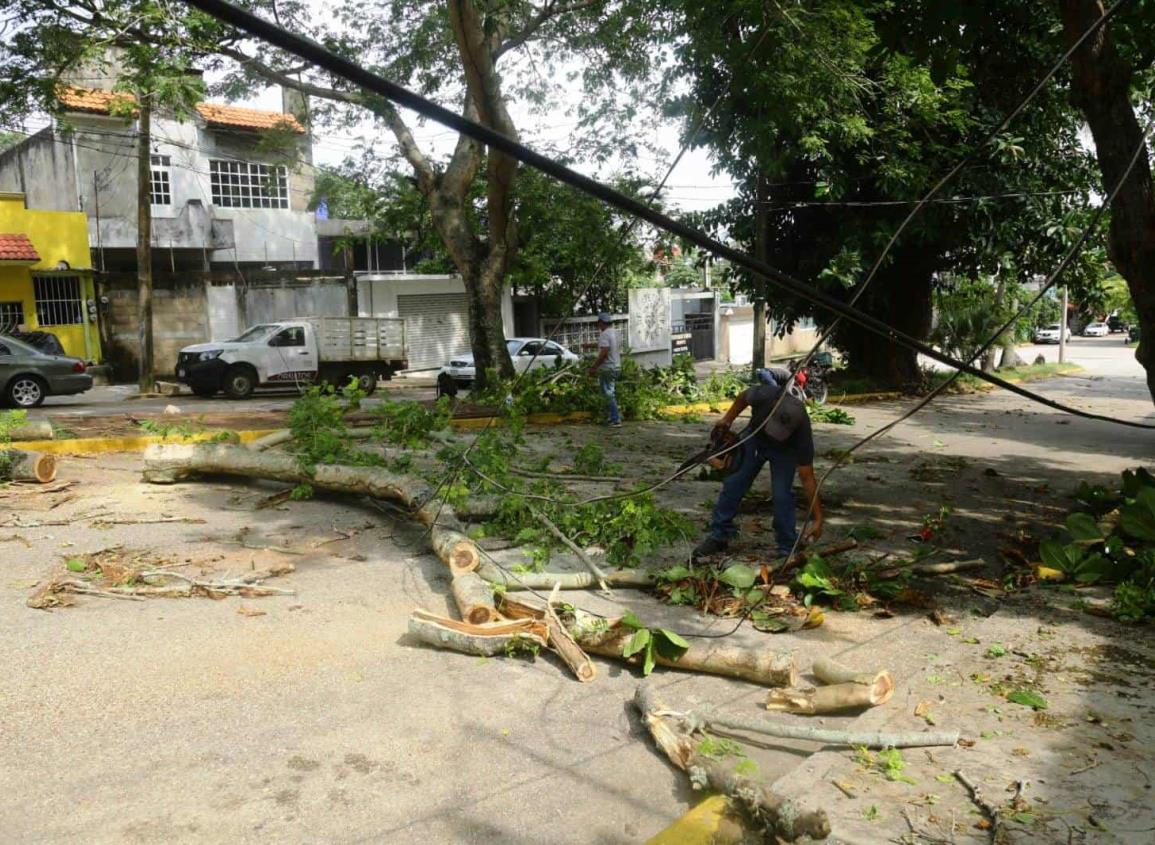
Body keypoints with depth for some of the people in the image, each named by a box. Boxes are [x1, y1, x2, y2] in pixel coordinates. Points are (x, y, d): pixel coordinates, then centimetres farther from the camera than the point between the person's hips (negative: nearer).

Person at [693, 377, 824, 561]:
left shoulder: (802, 430, -39)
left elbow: (807, 478, -32)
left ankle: (788, 548, -1)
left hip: (785, 449, -3)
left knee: (782, 494, -16)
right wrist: (727, 420, -2)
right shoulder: (765, 395, -39)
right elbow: (743, 397, -11)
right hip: (755, 436, 3)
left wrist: (818, 519, -30)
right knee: (733, 484, 2)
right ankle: (719, 536, 15)